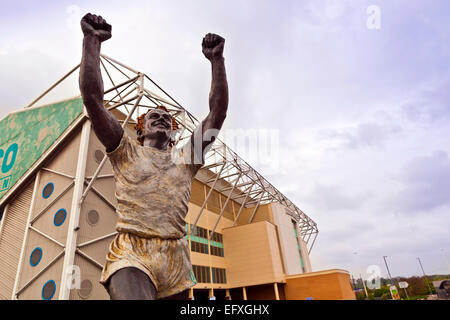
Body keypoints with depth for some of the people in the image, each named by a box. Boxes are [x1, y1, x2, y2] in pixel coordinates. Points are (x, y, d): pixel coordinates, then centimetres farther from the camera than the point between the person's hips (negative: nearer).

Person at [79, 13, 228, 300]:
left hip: (177, 260, 4)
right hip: (131, 255, -3)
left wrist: (217, 60, 7)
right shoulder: (127, 152, 13)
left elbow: (218, 111, 11)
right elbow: (92, 97, 4)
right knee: (130, 295, -31)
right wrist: (92, 41, 2)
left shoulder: (185, 157, 17)